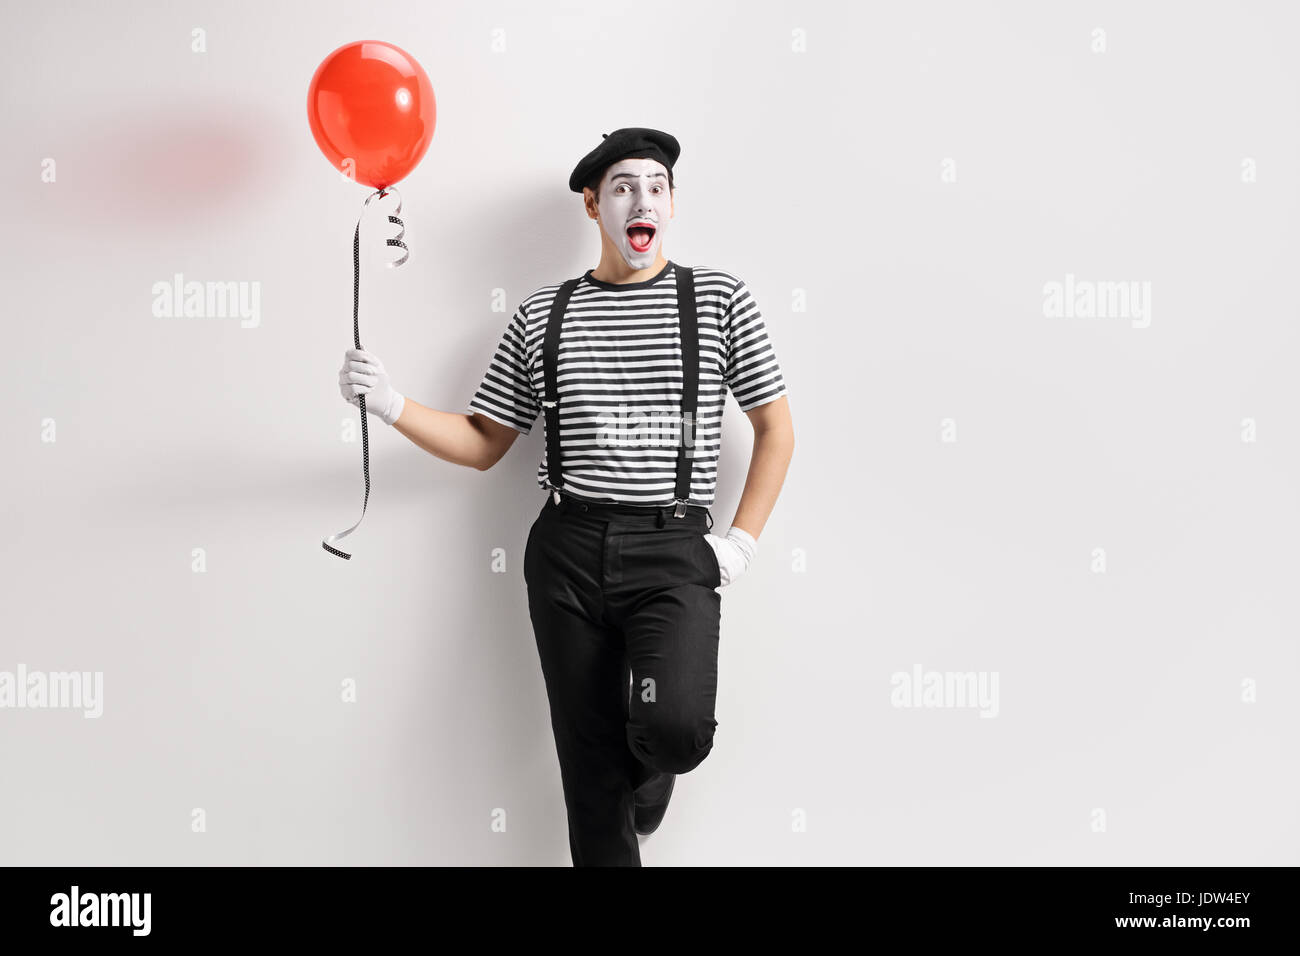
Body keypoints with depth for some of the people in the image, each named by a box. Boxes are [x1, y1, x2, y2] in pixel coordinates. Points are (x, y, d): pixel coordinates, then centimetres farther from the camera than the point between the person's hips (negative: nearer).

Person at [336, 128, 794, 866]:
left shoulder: (719, 299, 3)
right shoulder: (543, 315, 8)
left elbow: (776, 428, 7)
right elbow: (483, 445, 12)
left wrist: (742, 541, -2)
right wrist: (392, 404, -4)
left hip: (674, 549, -2)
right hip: (568, 552, 2)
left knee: (673, 727, -24)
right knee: (590, 758, 6)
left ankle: (654, 771, 14)